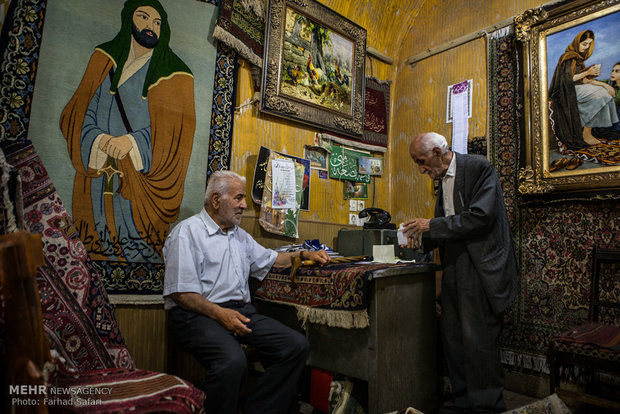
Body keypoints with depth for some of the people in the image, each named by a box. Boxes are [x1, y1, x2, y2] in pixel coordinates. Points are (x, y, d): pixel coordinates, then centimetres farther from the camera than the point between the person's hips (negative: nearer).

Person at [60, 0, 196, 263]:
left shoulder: (174, 74, 3)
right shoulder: (104, 60, 12)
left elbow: (178, 128, -6)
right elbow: (77, 114, 8)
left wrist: (134, 142, -20)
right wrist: (101, 141, -13)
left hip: (144, 180, -3)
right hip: (99, 180, 3)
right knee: (102, 248, 7)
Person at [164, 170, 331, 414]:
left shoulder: (239, 235, 21)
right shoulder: (187, 232, -4)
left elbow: (269, 259, 31)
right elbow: (180, 292, -11)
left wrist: (305, 255, 17)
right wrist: (219, 313, -21)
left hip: (241, 310, 7)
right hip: (198, 314, -7)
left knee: (297, 346, -12)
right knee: (232, 360, -36)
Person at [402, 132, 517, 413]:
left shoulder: (478, 167, -9)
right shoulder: (443, 179, 15)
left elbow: (481, 216, -20)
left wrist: (432, 226, -17)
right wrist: (422, 238, 1)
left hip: (481, 266, -8)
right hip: (454, 267, 8)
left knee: (478, 339, -4)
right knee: (452, 336, 11)